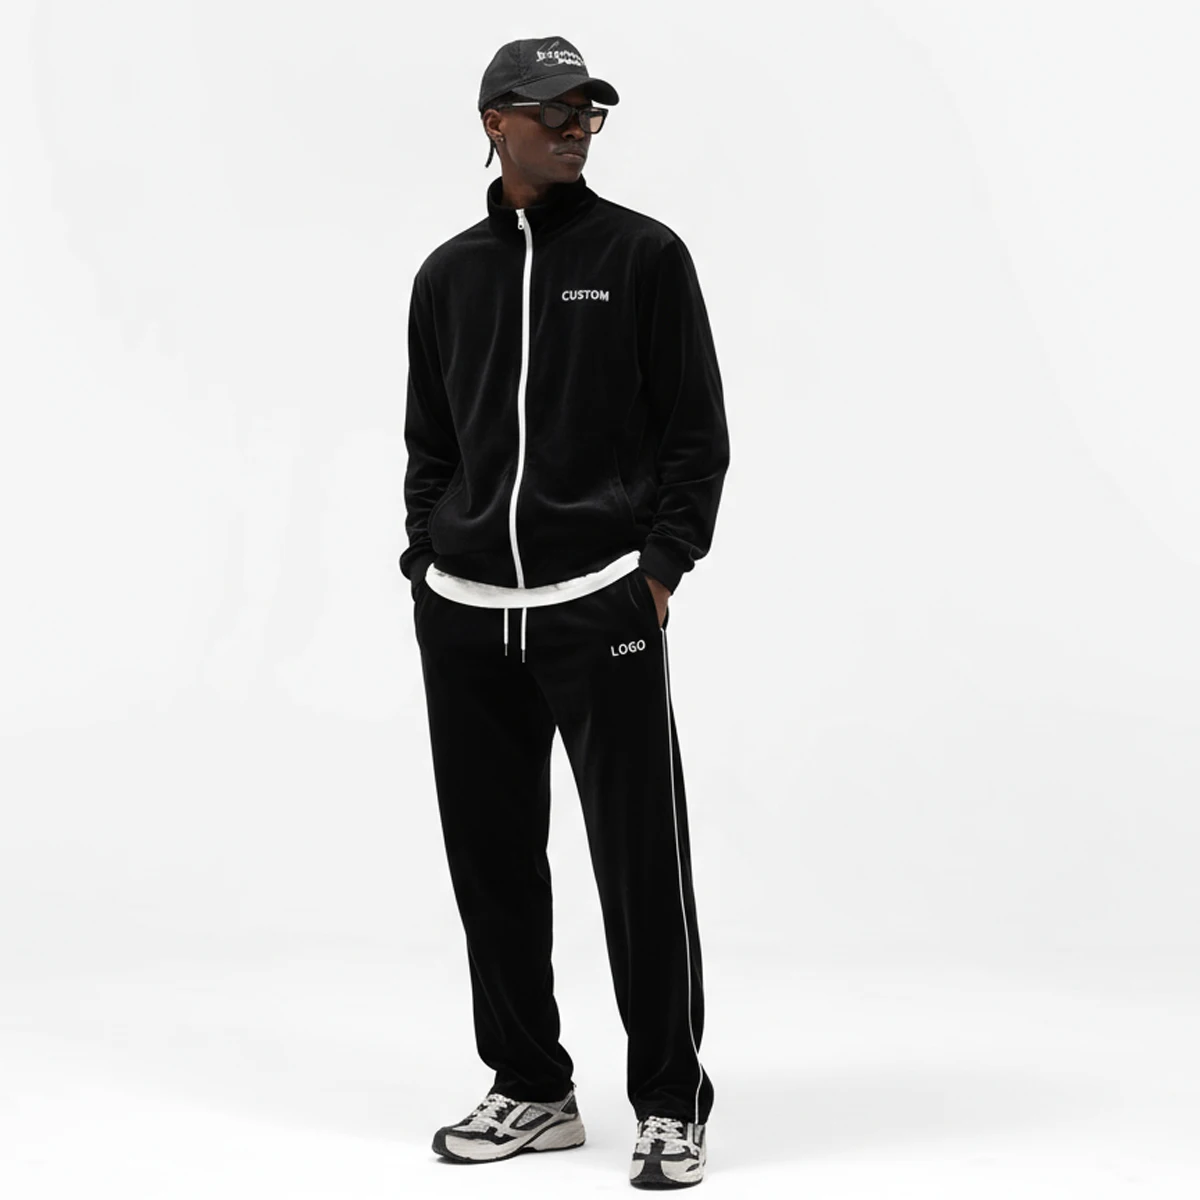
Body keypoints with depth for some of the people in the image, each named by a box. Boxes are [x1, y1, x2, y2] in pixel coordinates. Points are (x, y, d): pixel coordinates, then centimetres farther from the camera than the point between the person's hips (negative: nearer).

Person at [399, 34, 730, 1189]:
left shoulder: (644, 255, 2)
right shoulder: (447, 274, 12)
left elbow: (698, 432, 1)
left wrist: (660, 570, -8)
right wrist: (428, 566, 8)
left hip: (602, 607, -4)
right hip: (463, 615, 4)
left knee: (641, 859, -4)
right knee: (490, 858, 9)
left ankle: (670, 1103, 8)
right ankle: (530, 1089, 22)